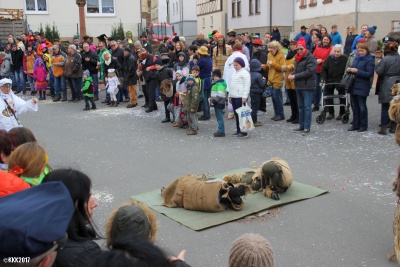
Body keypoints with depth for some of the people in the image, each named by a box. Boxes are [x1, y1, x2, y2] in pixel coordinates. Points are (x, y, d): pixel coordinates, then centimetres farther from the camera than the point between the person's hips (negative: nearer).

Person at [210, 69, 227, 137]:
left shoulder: (220, 84, -18)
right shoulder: (217, 83, 16)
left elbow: (220, 95, -26)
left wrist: (213, 101, -21)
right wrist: (211, 98, 16)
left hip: (219, 103, -11)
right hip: (217, 103, 11)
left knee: (220, 117, -6)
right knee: (219, 117, 15)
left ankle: (221, 132, -2)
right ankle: (220, 131, 22)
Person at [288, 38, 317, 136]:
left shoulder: (310, 58, -12)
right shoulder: (297, 58, 15)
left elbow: (309, 71, -20)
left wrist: (295, 76, -18)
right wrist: (291, 74, 1)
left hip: (307, 86, -9)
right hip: (298, 86, 9)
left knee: (307, 107, -7)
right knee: (301, 107, 15)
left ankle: (307, 128, -4)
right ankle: (301, 126, 24)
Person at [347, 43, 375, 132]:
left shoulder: (370, 60, -9)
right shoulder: (357, 58, 12)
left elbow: (369, 74, -15)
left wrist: (357, 71, -21)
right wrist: (349, 70, -3)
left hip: (362, 87, -7)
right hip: (353, 85, 7)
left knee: (362, 106, -1)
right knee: (354, 105, 11)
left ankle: (364, 125, 10)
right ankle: (355, 124, 20)